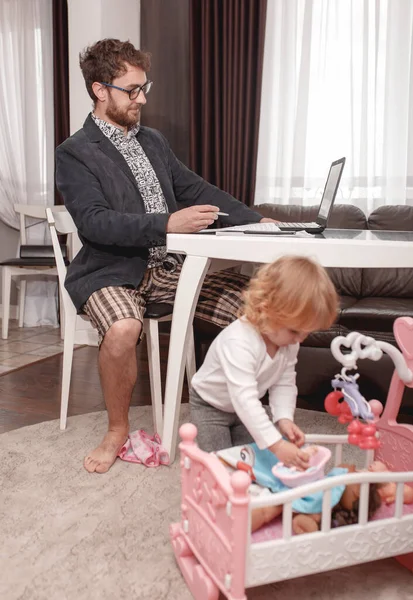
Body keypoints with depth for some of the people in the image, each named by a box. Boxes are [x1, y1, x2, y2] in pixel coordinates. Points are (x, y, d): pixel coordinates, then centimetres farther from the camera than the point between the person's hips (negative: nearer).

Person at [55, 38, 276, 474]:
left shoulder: (153, 141, 17)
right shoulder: (74, 154, -3)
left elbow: (195, 188, 17)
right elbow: (95, 222, -17)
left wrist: (255, 220, 7)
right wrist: (168, 224, -29)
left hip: (167, 267, 6)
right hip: (111, 272, -5)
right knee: (123, 328, -37)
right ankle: (117, 431, -8)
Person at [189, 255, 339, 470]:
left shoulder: (289, 341, -19)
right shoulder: (239, 342, -44)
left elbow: (284, 384, -11)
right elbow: (244, 399, -48)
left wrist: (284, 418, -28)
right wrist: (276, 444, -51)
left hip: (247, 407, 6)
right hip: (210, 405, -6)